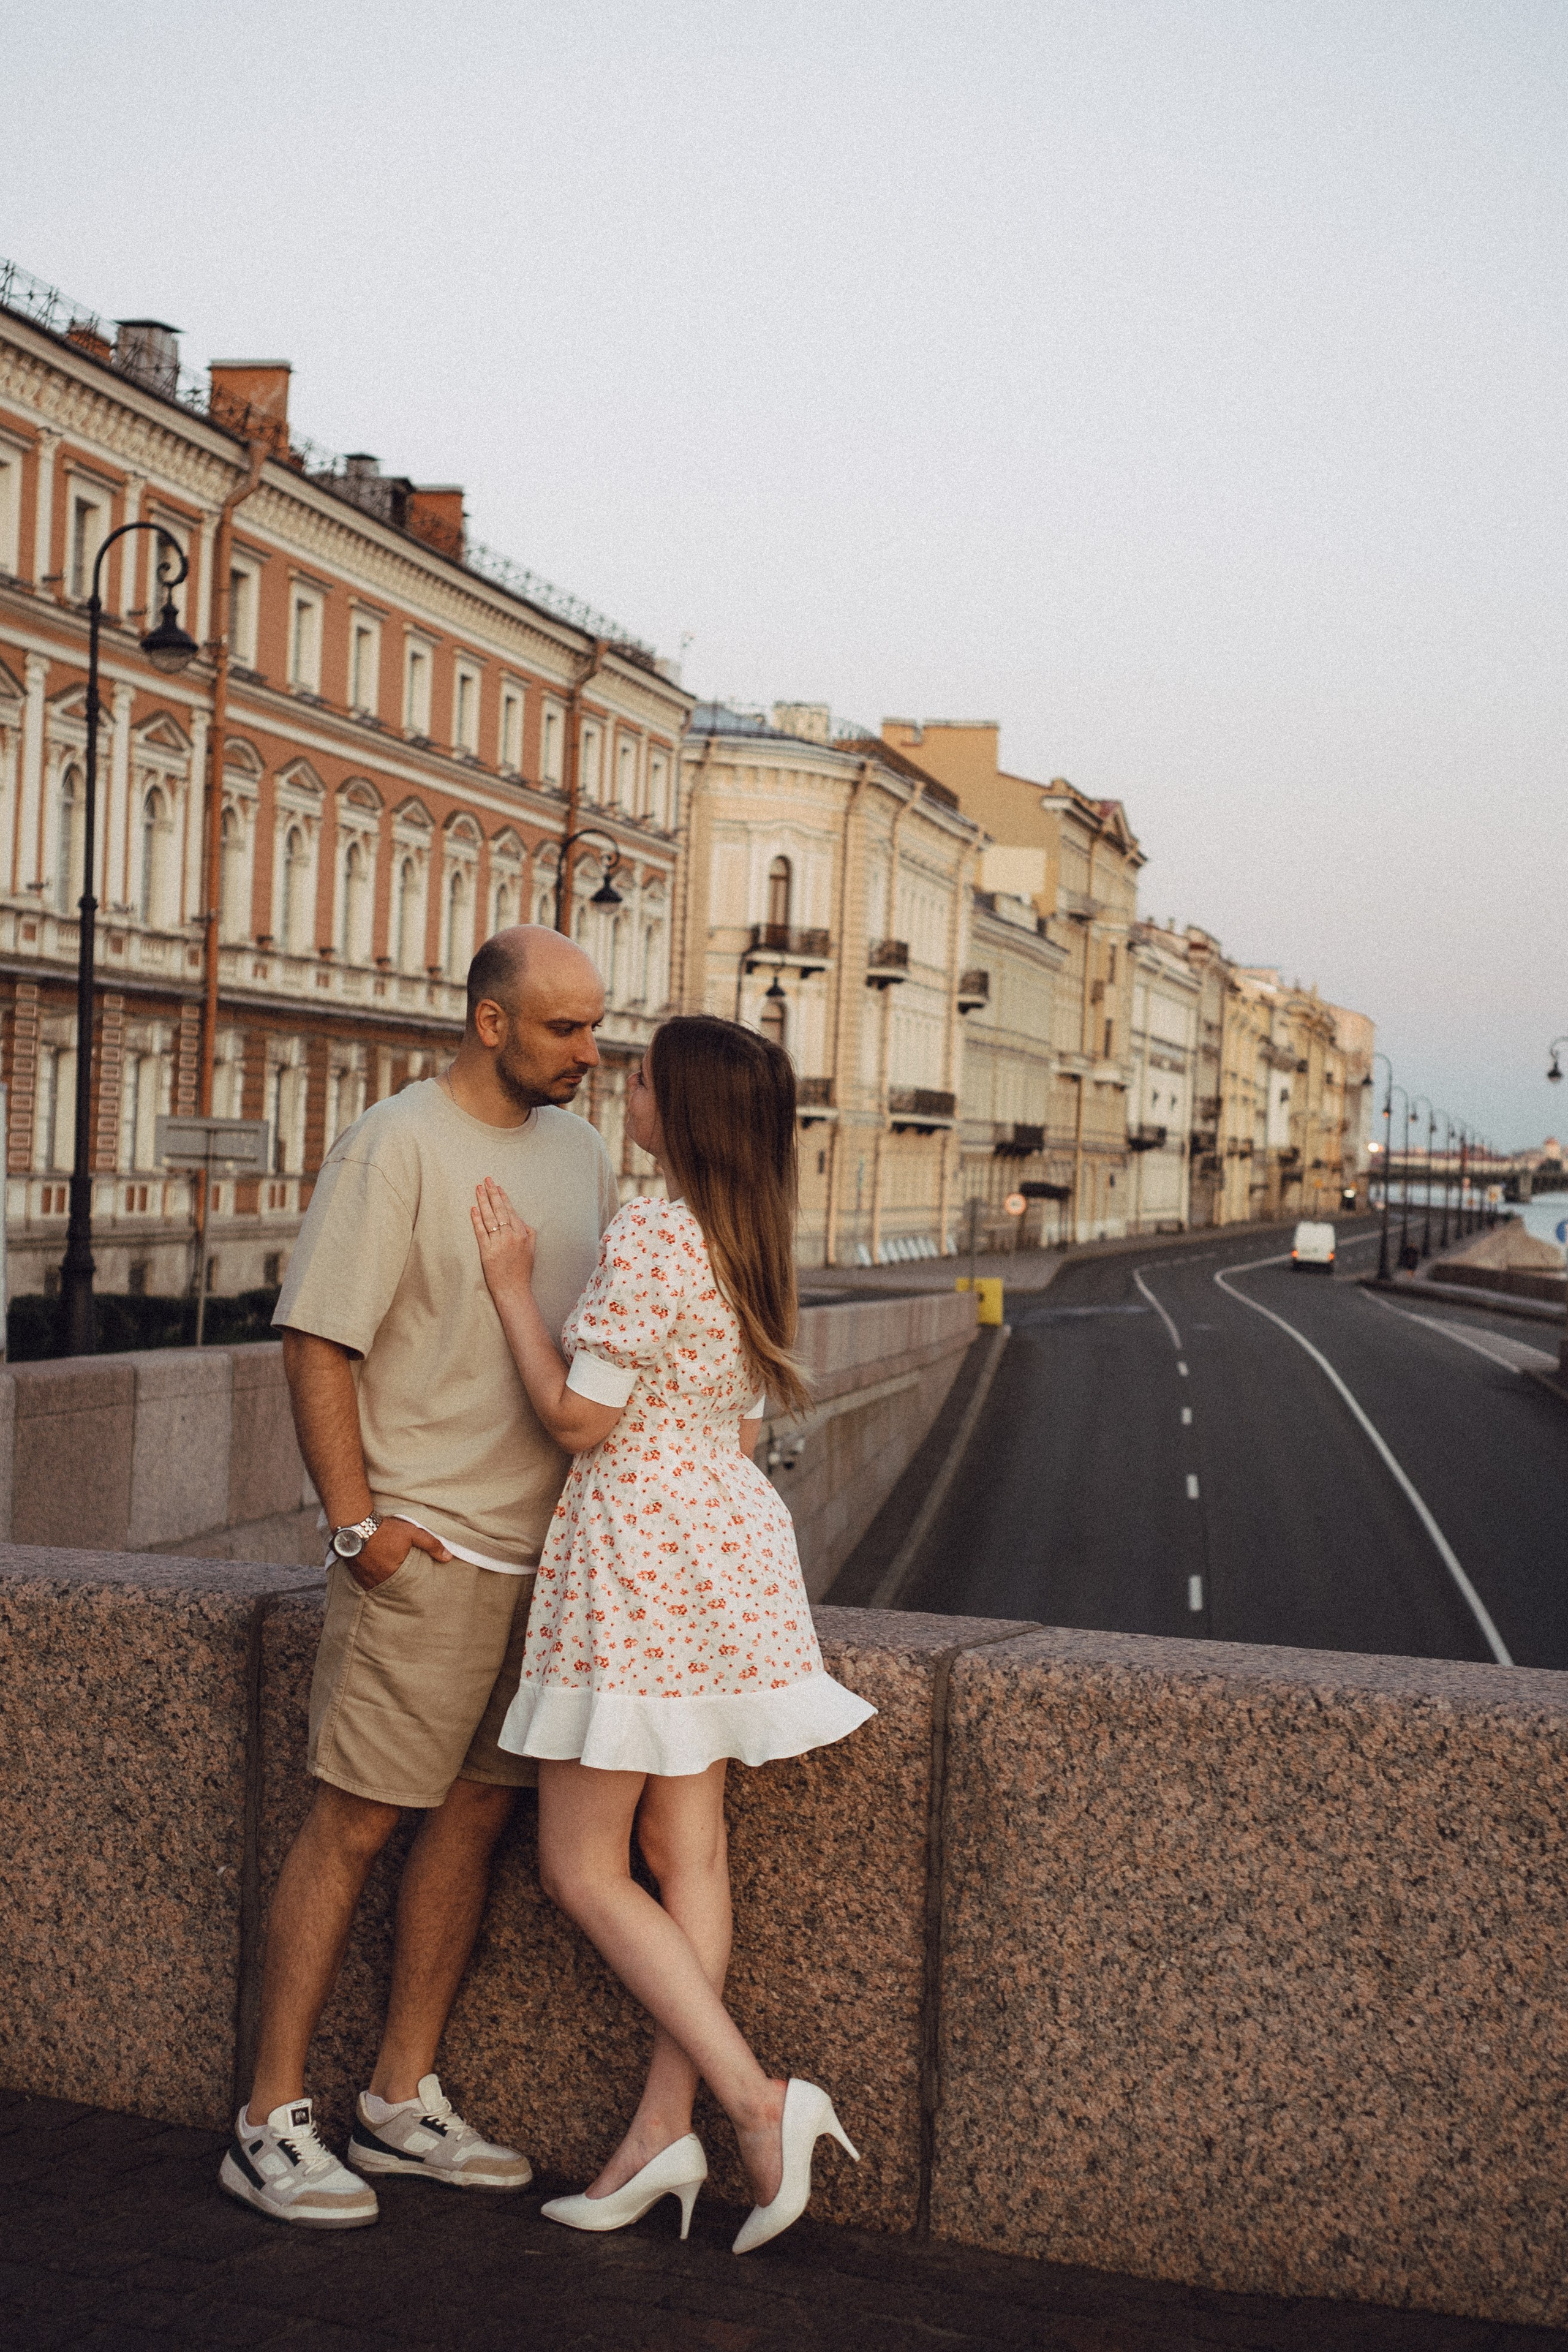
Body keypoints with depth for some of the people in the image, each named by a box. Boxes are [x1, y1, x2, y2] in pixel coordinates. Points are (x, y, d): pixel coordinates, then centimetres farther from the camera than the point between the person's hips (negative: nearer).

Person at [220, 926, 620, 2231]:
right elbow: (318, 1339, -12)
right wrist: (354, 1520, -16)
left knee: (478, 1813, 11)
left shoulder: (580, 1148, 12)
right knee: (355, 1822, -4)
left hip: (549, 1545, 7)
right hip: (425, 1548, -7)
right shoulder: (395, 1147, -10)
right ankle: (271, 2121, 6)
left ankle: (404, 2103, 22)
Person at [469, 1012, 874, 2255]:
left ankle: (758, 2097, -6)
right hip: (728, 1533, 9)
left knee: (582, 1867, 0)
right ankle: (663, 2129, 14)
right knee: (687, 1849, 10)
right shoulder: (753, 1241, 10)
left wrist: (516, 1282, -9)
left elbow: (579, 1416, -16)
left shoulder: (649, 1237, -18)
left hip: (637, 1546, -9)